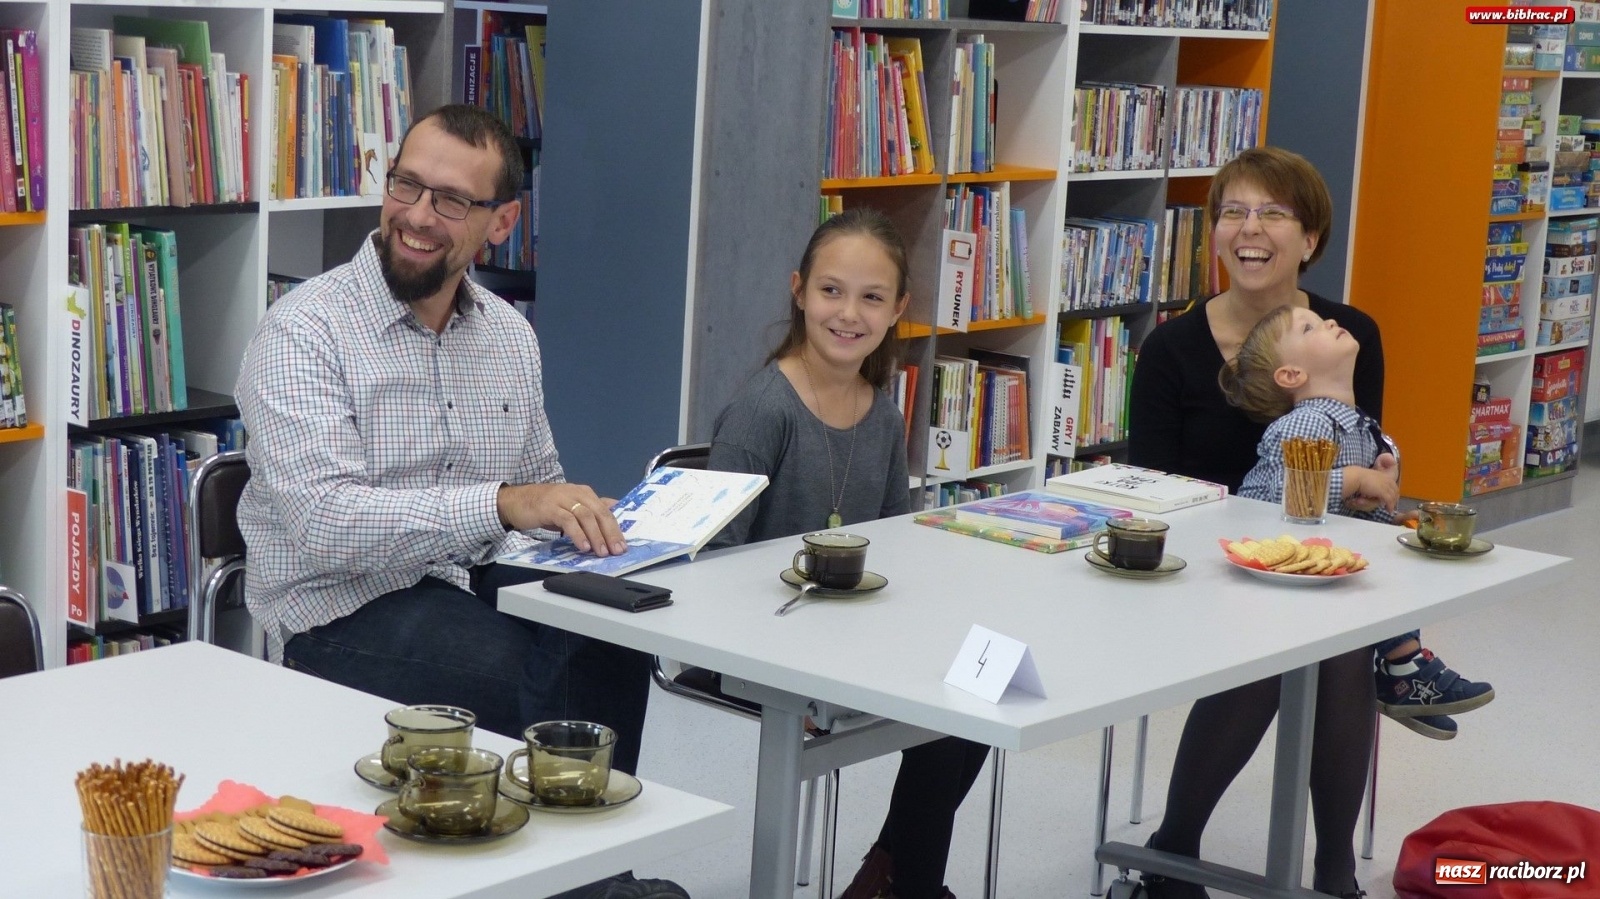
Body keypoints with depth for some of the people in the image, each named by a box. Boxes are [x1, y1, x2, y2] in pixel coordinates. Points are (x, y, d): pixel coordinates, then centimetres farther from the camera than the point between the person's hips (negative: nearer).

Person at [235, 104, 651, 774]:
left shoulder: (510, 335, 13)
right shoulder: (302, 331, -9)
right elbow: (324, 523, -23)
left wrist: (590, 522, -2)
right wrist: (502, 504, -32)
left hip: (484, 583, 6)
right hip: (345, 612, -5)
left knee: (613, 648, -26)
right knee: (528, 675, -32)